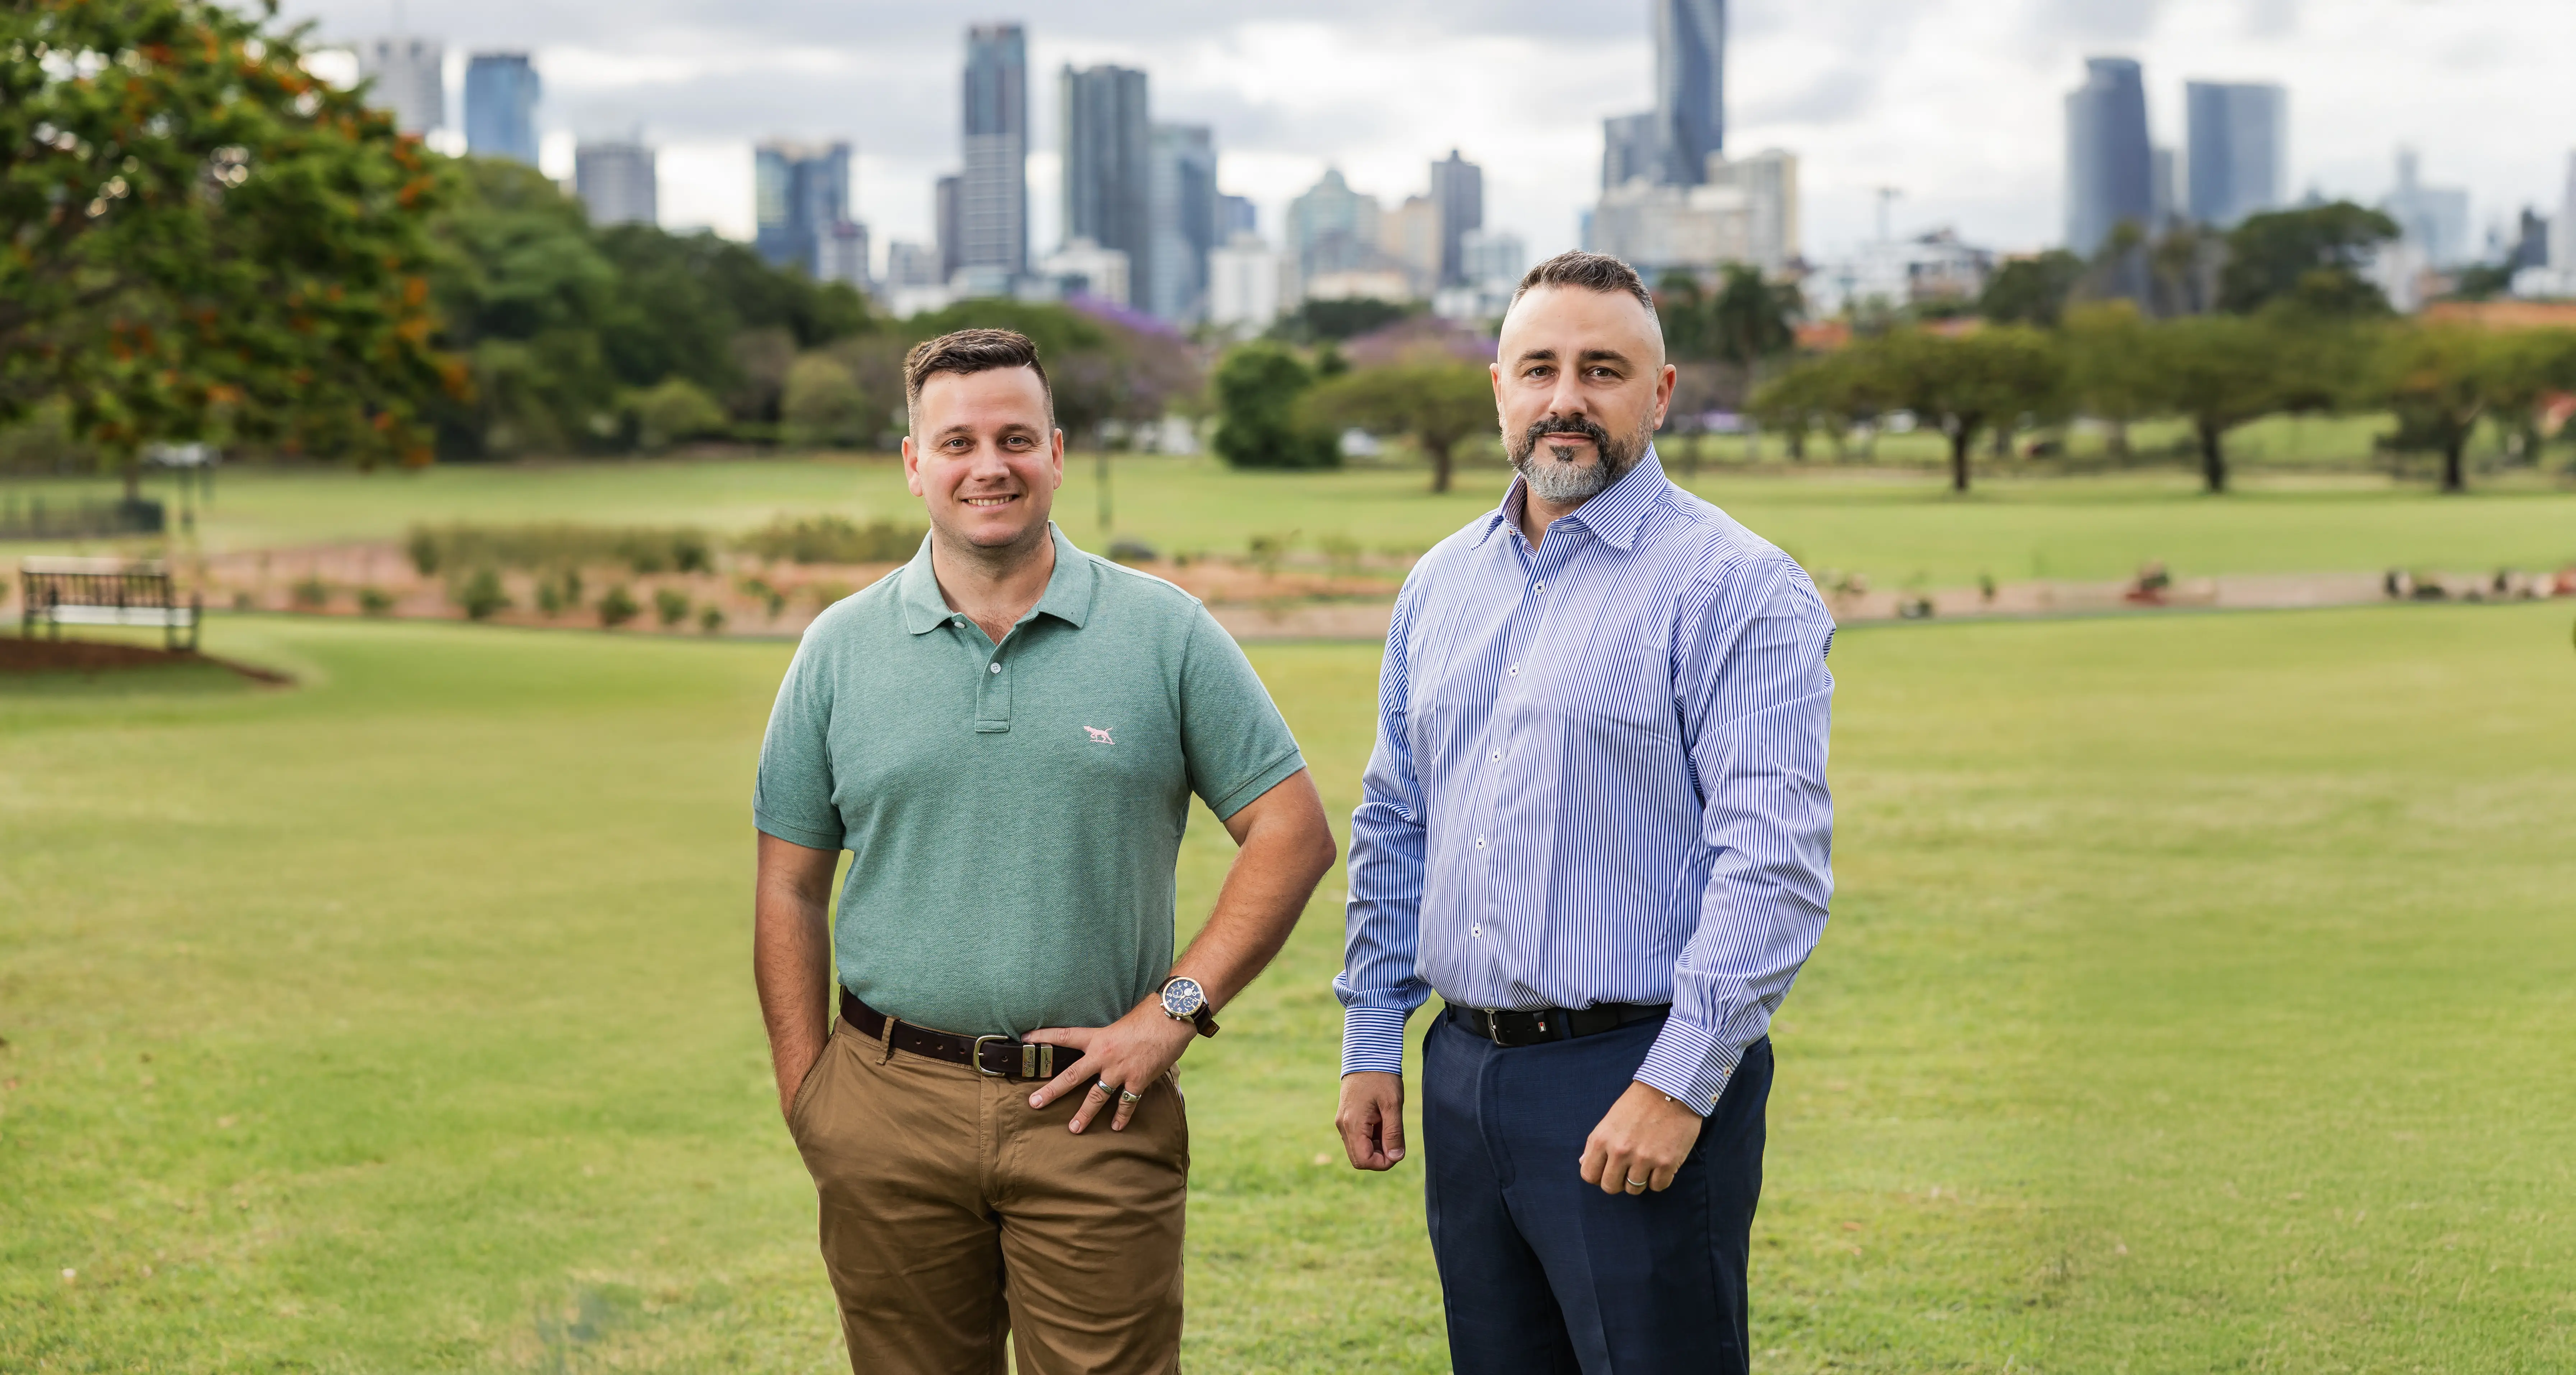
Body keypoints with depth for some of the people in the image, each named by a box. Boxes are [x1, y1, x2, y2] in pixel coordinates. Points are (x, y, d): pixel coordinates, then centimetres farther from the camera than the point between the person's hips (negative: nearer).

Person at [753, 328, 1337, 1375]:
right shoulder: (841, 650, 6)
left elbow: (1292, 830, 1)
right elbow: (791, 890, 9)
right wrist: (806, 1098, 2)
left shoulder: (1165, 633, 2)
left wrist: (1175, 1011, -7)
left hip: (1096, 1113, -1)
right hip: (893, 1112, 2)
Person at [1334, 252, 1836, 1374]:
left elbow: (1776, 860, -15)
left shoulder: (1735, 587, -9)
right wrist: (1371, 1039, 14)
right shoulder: (1441, 585, 13)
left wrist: (1677, 1085, -20)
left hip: (1640, 1078, -6)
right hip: (1464, 1075, 6)